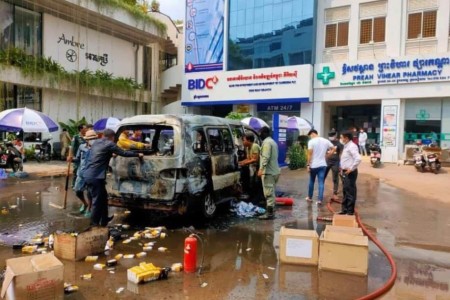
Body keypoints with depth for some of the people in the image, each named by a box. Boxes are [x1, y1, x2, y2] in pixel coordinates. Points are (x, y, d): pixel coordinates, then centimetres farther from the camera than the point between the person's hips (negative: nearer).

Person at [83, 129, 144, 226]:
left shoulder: (96, 142, 17)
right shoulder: (109, 144, -7)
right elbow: (123, 153, -4)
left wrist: (111, 154, 43)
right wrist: (138, 154, 7)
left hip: (88, 175, 9)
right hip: (95, 177, -9)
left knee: (103, 198, 19)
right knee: (98, 200, 1)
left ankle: (104, 220, 30)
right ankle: (94, 223, 10)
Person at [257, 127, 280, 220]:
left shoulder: (266, 142, -12)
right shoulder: (272, 141, 20)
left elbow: (266, 157, -23)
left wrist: (261, 168, -27)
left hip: (268, 171, -10)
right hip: (274, 171, 11)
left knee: (268, 192, -8)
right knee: (271, 192, 15)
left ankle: (269, 213, -6)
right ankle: (271, 211, 22)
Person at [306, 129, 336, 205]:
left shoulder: (311, 141, -10)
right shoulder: (326, 141, 5)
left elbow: (310, 154, -15)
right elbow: (334, 148, 12)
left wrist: (308, 164, -10)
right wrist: (327, 155, 15)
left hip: (313, 165, -3)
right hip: (323, 165, 3)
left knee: (311, 182, 14)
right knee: (321, 183, 3)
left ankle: (310, 197, 26)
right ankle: (320, 200, 0)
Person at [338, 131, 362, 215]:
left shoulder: (352, 146, -16)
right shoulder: (346, 146, 13)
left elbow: (358, 159, -28)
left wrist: (351, 168, -23)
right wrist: (342, 169, 15)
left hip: (350, 173, -10)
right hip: (345, 172, 10)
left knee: (350, 192, -2)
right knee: (346, 192, 17)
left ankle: (350, 211, 7)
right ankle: (345, 209, 27)